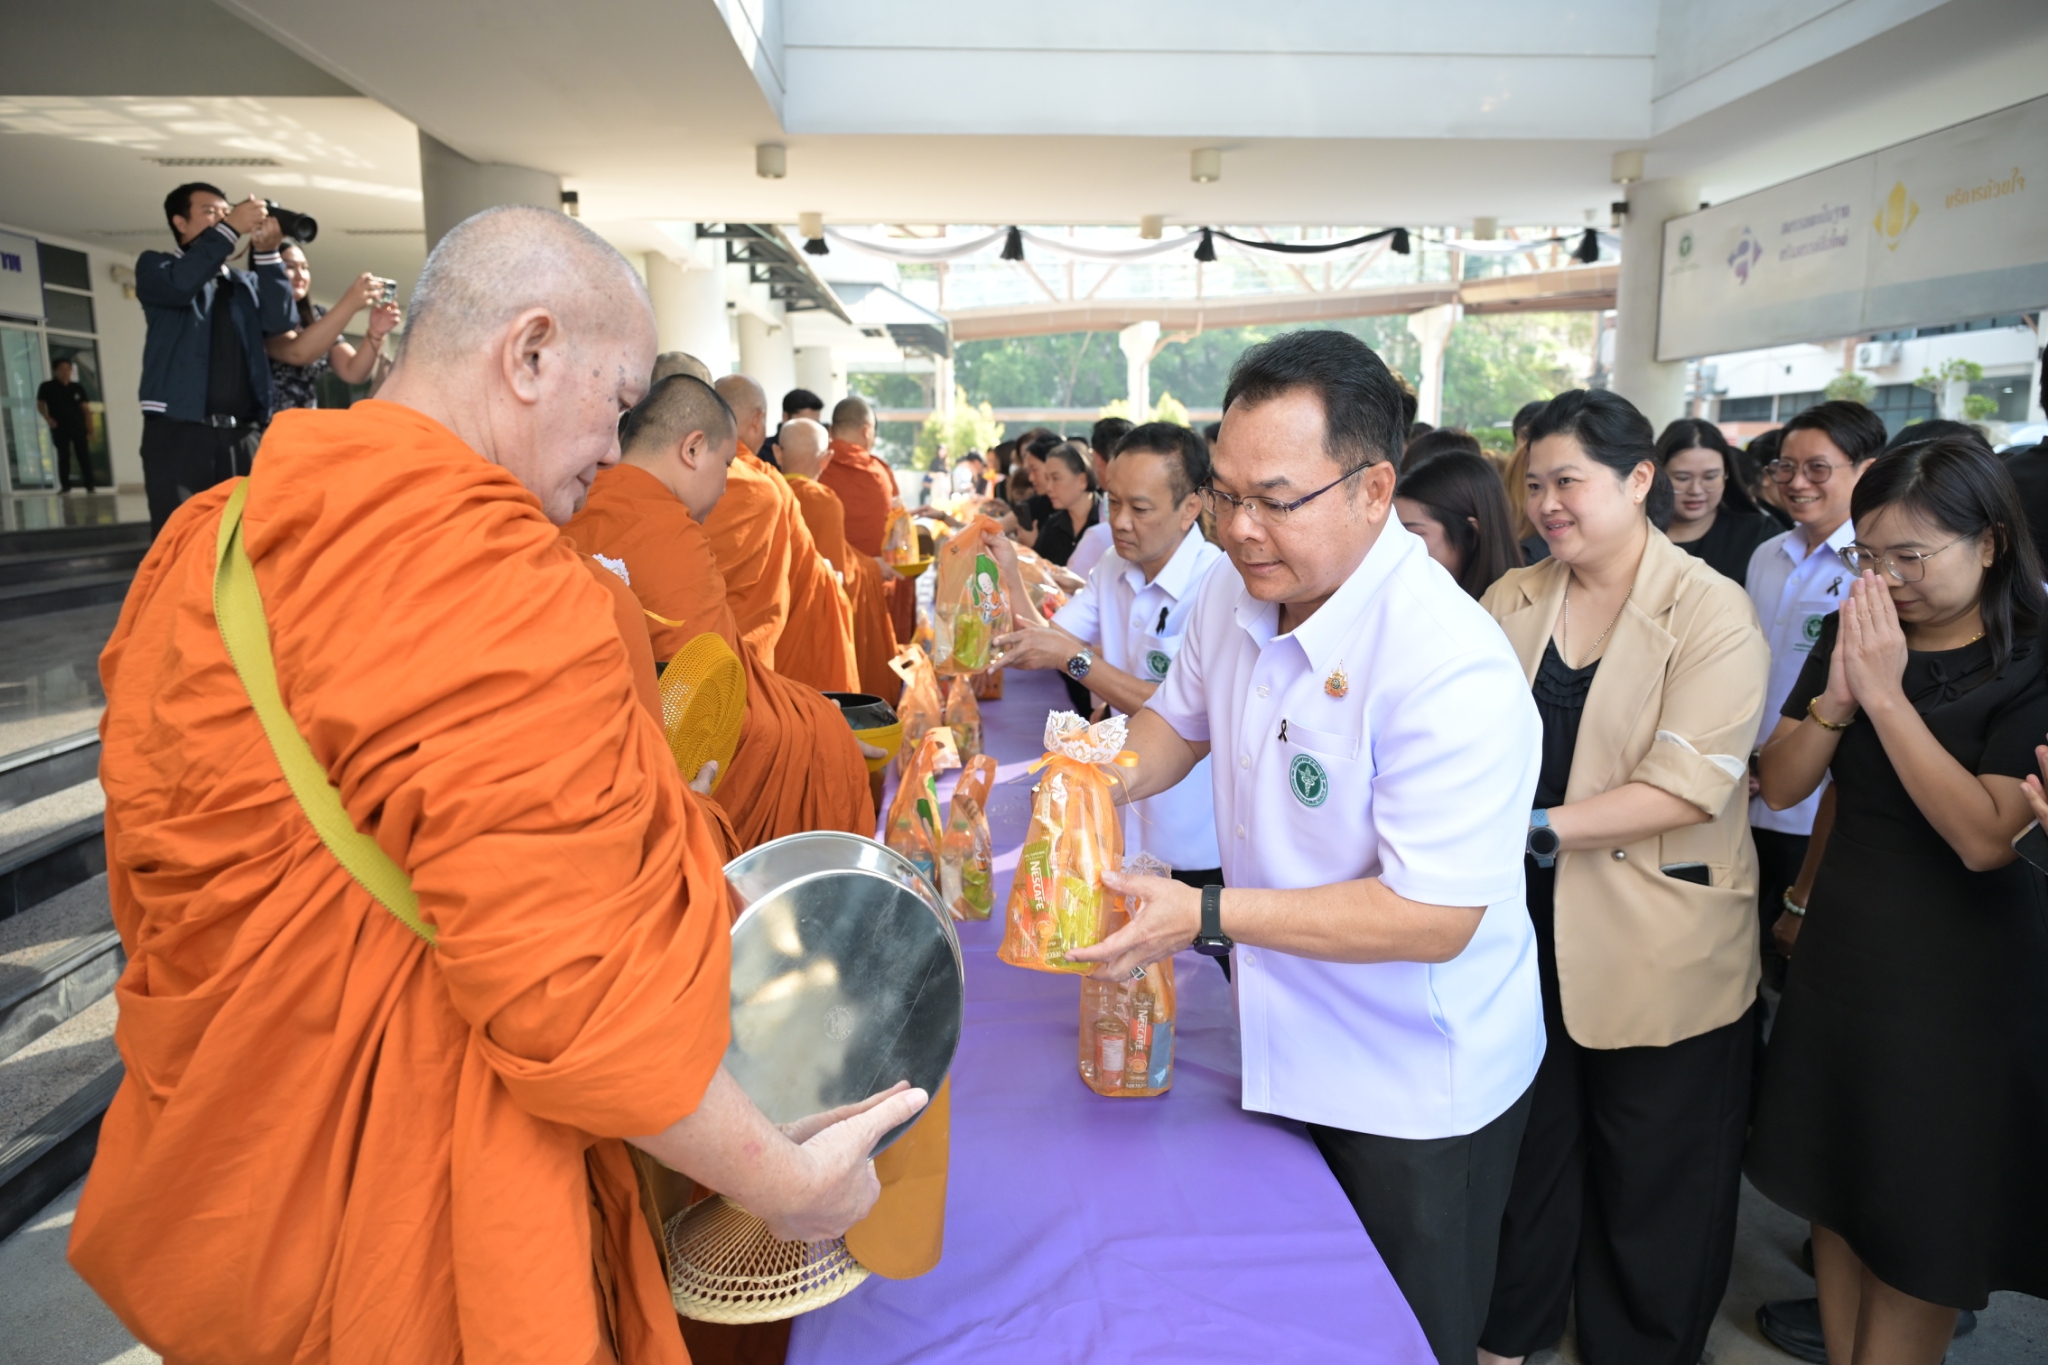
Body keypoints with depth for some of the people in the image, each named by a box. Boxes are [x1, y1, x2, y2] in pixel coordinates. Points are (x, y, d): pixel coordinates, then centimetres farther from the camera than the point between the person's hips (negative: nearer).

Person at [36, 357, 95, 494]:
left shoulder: (77, 387, 8)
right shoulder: (47, 387, 0)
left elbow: (84, 407, 9)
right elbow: (40, 404, 1)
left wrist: (89, 426, 3)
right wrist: (47, 418, -16)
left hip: (78, 426, 1)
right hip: (59, 428, -1)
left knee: (84, 456, -2)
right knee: (63, 457, 2)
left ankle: (90, 485, 1)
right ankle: (65, 486, 7)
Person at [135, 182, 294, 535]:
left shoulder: (246, 283, 23)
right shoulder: (156, 267, 12)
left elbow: (279, 321, 3)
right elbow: (181, 284, -12)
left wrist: (266, 253, -6)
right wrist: (229, 229, -13)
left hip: (244, 434, 4)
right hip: (180, 431, -4)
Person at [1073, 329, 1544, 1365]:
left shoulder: (1452, 670, -31)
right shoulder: (1235, 591, -7)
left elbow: (1436, 919, -30)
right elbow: (1183, 715, 12)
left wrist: (1206, 916, -31)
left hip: (1419, 1092, -6)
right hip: (1288, 1047, 7)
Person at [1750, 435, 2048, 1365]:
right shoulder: (1851, 637, 1)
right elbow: (1779, 786, -4)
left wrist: (1886, 693, -27)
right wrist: (1837, 694, -20)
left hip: (1958, 992, -5)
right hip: (1841, 961, 5)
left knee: (1918, 1237, 12)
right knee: (1832, 1195, 17)